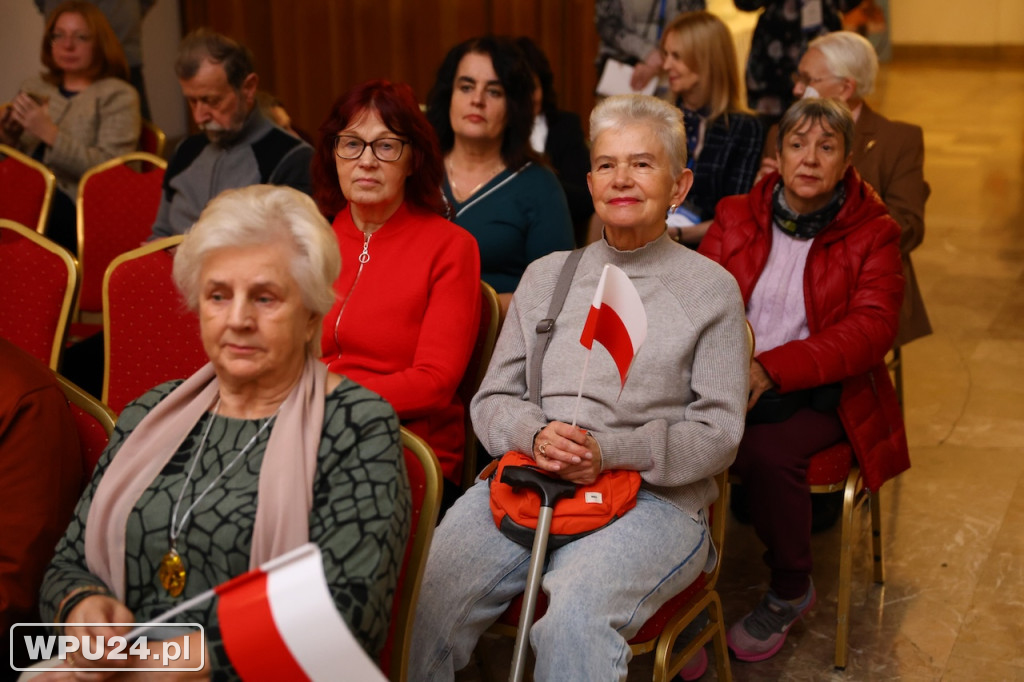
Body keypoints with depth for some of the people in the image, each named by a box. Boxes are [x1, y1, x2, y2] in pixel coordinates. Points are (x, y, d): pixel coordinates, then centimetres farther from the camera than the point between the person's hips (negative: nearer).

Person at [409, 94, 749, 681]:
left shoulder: (711, 289, 8)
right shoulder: (546, 275, 19)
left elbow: (718, 432, 1)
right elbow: (493, 399, 16)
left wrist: (607, 451, -14)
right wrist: (535, 435, -8)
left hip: (652, 497, -3)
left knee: (576, 615, -34)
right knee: (423, 601, -23)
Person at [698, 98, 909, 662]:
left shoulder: (872, 233, 2)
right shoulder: (736, 217, 11)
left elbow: (871, 329, -11)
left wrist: (771, 369, -25)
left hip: (821, 391, -2)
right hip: (732, 382, 2)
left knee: (768, 451, -32)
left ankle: (791, 592, -3)